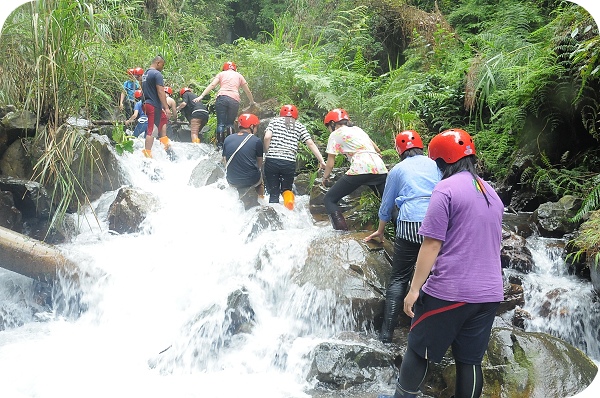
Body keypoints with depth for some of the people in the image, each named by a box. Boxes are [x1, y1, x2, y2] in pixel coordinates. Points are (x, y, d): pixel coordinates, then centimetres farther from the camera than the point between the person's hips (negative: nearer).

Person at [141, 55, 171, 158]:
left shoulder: (145, 73, 15)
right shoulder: (157, 74, -14)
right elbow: (160, 92, -21)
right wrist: (166, 108, -22)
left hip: (147, 103, 10)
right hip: (154, 105, -10)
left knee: (163, 118, 29)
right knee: (152, 130, -9)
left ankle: (165, 141, 26)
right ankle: (147, 153, -10)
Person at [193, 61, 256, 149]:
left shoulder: (221, 74, 20)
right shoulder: (239, 75, 24)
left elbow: (212, 85, 5)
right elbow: (247, 91, 26)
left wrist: (201, 96, 0)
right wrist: (252, 102, 42)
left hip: (221, 98, -1)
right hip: (234, 100, 1)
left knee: (221, 123, -1)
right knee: (230, 123, 7)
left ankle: (220, 145, -7)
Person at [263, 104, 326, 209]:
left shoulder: (275, 121, 12)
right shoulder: (299, 126, 14)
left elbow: (267, 137, -3)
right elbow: (311, 144, 6)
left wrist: (268, 153, 10)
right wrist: (321, 161, 5)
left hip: (271, 161, 0)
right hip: (289, 163, 1)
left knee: (274, 193, 10)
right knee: (286, 188, 21)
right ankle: (288, 195, -12)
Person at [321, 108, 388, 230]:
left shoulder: (335, 134, 13)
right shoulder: (358, 129, 30)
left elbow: (330, 162, 11)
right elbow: (377, 150, 32)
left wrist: (325, 177, 27)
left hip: (360, 169, -6)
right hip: (380, 169, 6)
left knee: (329, 199, 3)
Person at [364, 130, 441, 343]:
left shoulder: (397, 170, 16)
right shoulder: (435, 164, 18)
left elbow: (386, 206, 24)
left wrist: (380, 231, 38)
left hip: (409, 225, -1)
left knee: (399, 279, 4)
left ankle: (387, 332, 0)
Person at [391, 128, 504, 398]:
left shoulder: (446, 189, -11)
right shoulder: (491, 193, 13)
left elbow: (432, 245, -16)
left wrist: (414, 289, -12)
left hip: (449, 292, -7)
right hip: (489, 294, 7)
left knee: (418, 350, 11)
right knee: (470, 361, 12)